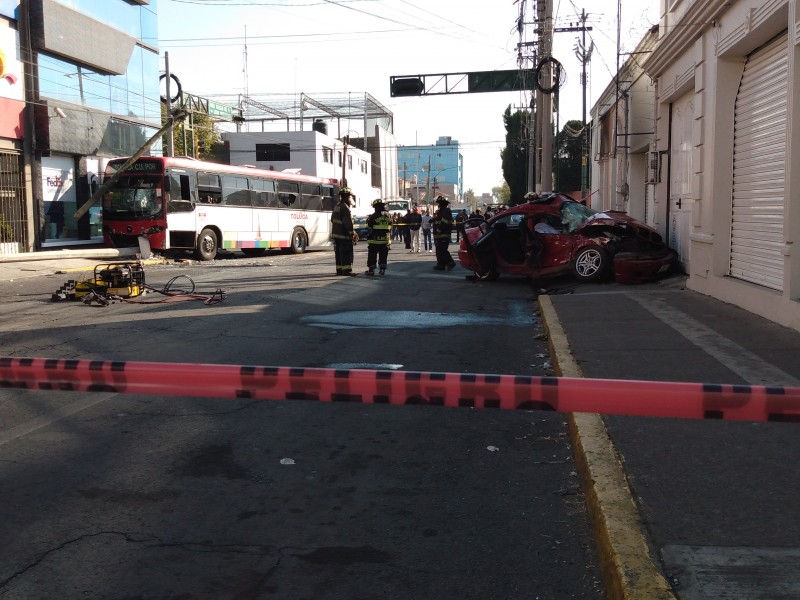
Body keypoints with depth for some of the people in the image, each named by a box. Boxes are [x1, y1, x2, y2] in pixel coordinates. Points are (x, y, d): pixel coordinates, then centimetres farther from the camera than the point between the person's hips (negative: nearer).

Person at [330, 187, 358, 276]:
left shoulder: (336, 206, 15)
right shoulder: (345, 207, -16)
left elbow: (332, 220, 23)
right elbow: (348, 223, -21)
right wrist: (352, 234, -15)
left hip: (336, 234, 9)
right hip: (344, 235, -9)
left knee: (339, 253, 13)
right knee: (346, 253, -5)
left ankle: (339, 270, 18)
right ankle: (347, 270, -5)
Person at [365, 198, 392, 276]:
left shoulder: (373, 216, -12)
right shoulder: (388, 216, 4)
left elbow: (369, 227, -3)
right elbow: (390, 228, 11)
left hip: (374, 241, -4)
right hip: (385, 240, 4)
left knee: (372, 256, 4)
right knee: (383, 256, 13)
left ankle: (371, 270, 4)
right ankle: (382, 270, 14)